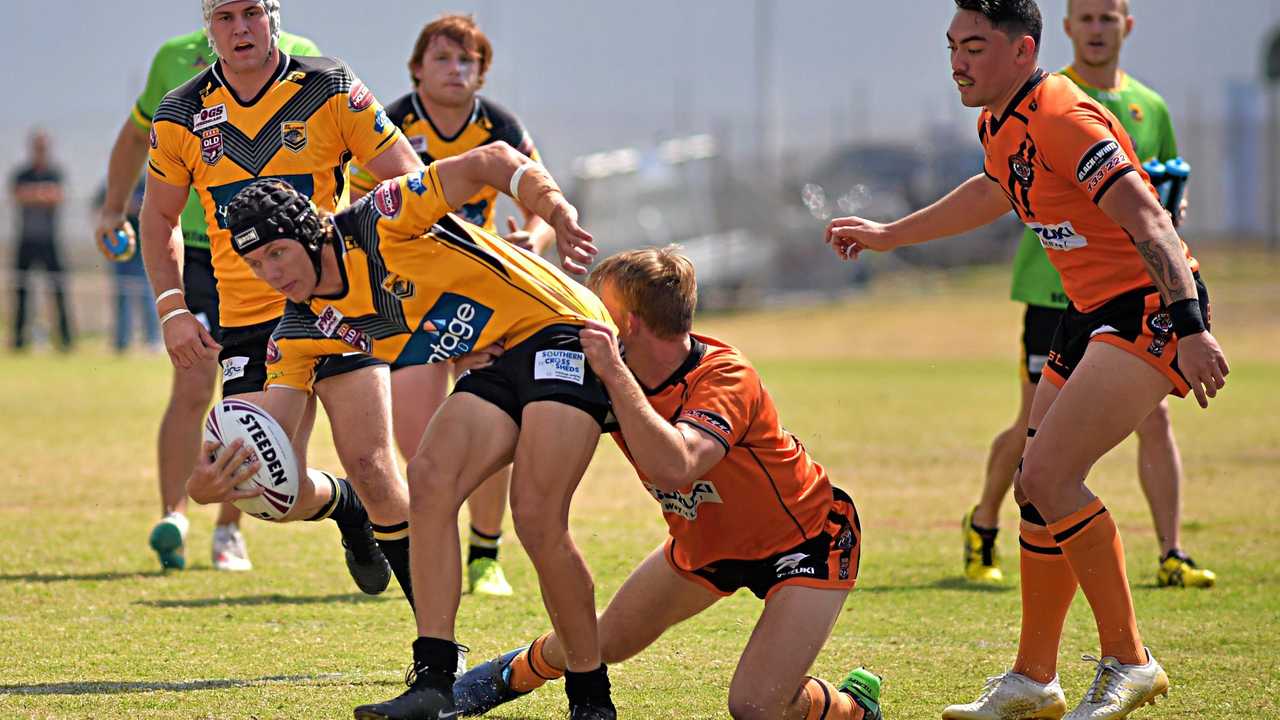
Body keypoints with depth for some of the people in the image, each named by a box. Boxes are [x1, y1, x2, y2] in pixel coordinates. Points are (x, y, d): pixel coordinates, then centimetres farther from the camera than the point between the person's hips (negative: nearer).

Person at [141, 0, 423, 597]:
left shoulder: (331, 91, -3)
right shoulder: (180, 117, 4)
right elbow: (159, 219, 17)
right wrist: (171, 308, 6)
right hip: (244, 322, 2)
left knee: (369, 467, -11)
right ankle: (345, 508, 28)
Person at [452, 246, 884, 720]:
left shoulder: (724, 376, -34)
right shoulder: (614, 375, -12)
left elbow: (674, 467, -51)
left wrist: (615, 375, -48)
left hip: (807, 539, -7)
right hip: (707, 542, 7)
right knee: (604, 642, 16)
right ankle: (515, 673, 48)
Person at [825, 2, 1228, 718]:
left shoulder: (1063, 119, -19)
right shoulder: (1002, 125, 10)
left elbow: (1148, 221, -26)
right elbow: (994, 193, 33)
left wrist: (1190, 326, -34)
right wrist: (890, 234, 40)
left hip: (1151, 308, -10)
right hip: (1093, 311, 10)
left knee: (1047, 476, -19)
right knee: (1041, 487, 10)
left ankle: (1130, 662, -10)